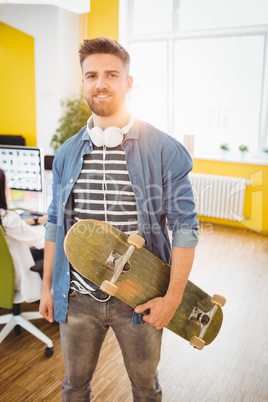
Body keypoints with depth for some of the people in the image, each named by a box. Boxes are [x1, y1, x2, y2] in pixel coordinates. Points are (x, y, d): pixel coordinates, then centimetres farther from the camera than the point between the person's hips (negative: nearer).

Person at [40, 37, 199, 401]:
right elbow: (55, 223, 9)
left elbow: (185, 225, -9)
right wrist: (48, 286, 10)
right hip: (78, 298, 3)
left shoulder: (165, 150, -10)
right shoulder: (67, 153, 3)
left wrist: (173, 297, -12)